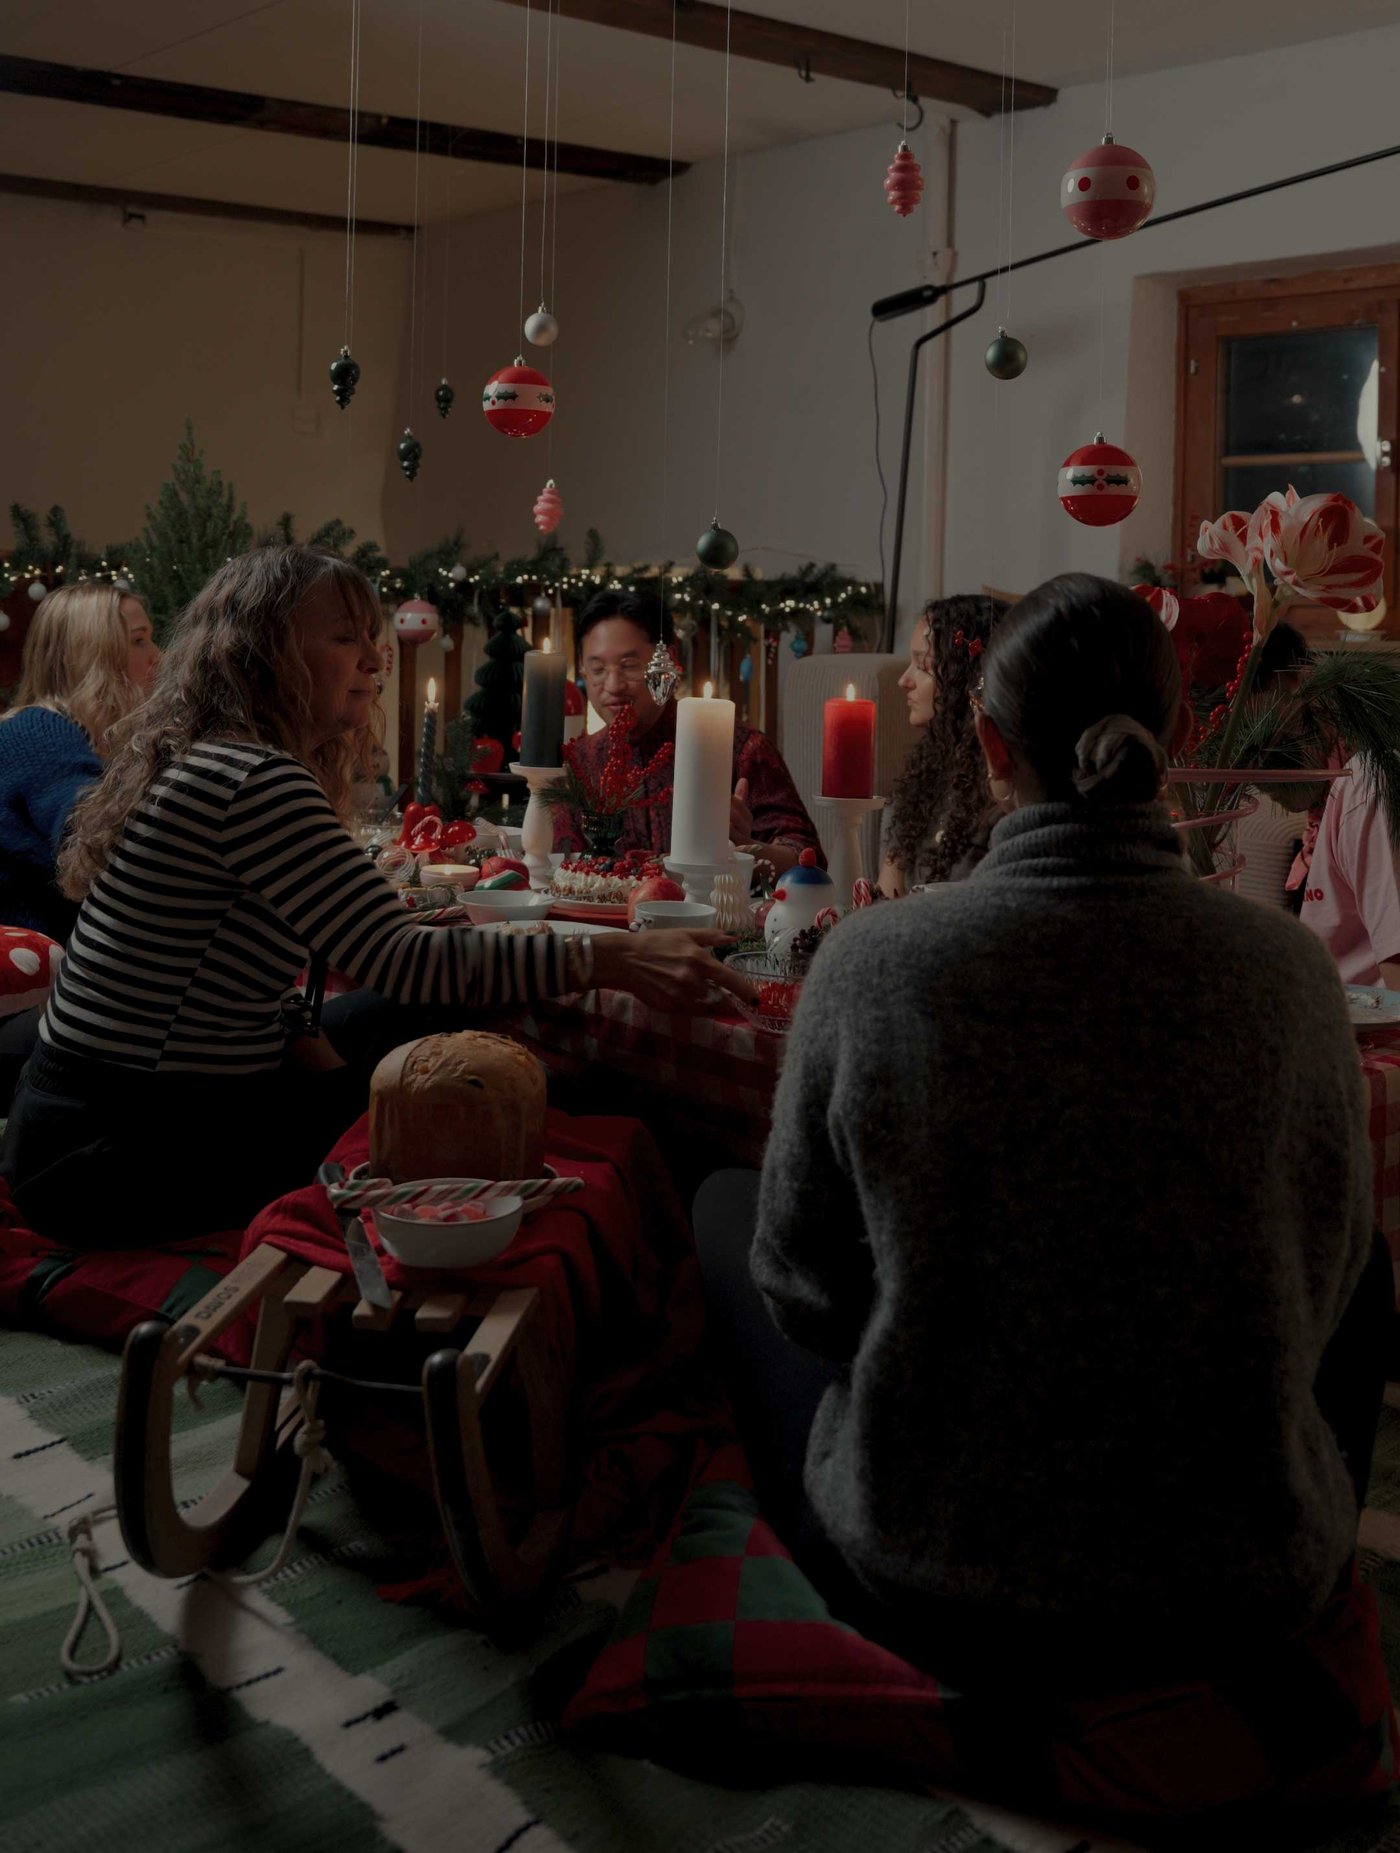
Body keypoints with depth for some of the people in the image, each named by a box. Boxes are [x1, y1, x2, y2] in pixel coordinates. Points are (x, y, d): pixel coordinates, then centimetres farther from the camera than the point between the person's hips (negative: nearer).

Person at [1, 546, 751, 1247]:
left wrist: (332, 1073, -1)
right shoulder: (257, 781, -23)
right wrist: (611, 959, -28)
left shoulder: (202, 762, 9)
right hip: (120, 1160, -9)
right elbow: (400, 960, -29)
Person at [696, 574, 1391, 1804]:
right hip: (1244, 1603, 2)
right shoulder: (1289, 970, -13)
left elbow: (801, 1285, -5)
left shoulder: (873, 962, -17)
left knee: (722, 1206, 20)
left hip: (931, 1597, -1)